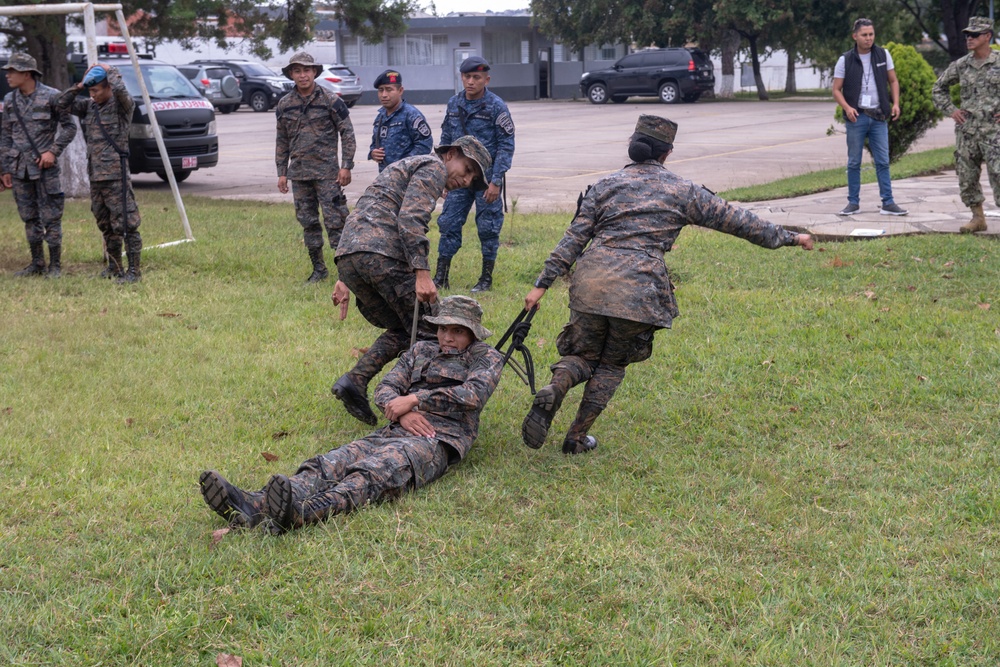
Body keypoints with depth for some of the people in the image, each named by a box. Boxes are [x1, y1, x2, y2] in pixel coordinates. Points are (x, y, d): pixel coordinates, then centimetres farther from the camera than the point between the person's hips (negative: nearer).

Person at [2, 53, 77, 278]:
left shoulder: (51, 97, -6)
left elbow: (69, 127, -2)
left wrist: (53, 151, -12)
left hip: (44, 167, -5)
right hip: (19, 169, 5)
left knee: (50, 218, -2)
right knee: (29, 219, 11)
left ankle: (55, 266, 5)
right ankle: (37, 264, 20)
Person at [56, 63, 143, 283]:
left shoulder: (122, 105, -6)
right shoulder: (89, 107, 13)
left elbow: (120, 89, -27)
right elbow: (62, 104, 13)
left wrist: (110, 71, -9)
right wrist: (79, 86, 4)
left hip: (116, 176, -8)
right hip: (95, 176, 8)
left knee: (126, 224, -7)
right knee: (106, 226, 15)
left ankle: (134, 270, -5)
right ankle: (114, 267, 25)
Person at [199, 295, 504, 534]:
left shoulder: (486, 358, 13)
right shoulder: (421, 351, 28)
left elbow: (475, 394, -8)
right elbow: (384, 390, 17)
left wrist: (414, 399, -8)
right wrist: (401, 413, -7)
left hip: (438, 439, -6)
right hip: (394, 432, 6)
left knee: (374, 472, -37)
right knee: (332, 463, -24)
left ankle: (301, 512, -66)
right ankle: (255, 505, -49)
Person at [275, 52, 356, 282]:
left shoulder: (330, 101, -3)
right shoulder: (284, 105, 9)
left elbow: (347, 133, -2)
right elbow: (282, 141, 15)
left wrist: (346, 166, -9)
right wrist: (282, 172, 11)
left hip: (326, 171, -5)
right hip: (299, 173, 5)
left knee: (335, 220, -7)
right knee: (308, 222, 9)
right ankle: (318, 268, 18)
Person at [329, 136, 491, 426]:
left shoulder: (405, 167, 34)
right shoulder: (433, 167, 5)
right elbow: (410, 219, -13)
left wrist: (345, 277, 26)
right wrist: (423, 273, -20)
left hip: (346, 257, 9)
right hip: (382, 256, -9)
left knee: (403, 330, 18)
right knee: (429, 331, 0)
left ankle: (355, 381, 2)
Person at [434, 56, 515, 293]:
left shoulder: (496, 107, -8)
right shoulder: (454, 105, 6)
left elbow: (506, 145, -9)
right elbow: (446, 141, 14)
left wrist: (496, 181, -13)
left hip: (486, 176, -4)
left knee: (488, 227, 2)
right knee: (448, 223, 2)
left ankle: (486, 278, 13)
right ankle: (441, 277, 8)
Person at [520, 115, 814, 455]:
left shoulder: (606, 185, 14)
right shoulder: (681, 191, 11)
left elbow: (574, 237, 8)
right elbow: (734, 219, 15)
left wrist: (543, 284, 8)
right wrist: (787, 237, 24)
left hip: (591, 280, 1)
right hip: (639, 289, -1)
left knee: (583, 354, 17)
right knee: (613, 364, 20)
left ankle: (551, 392, -15)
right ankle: (577, 437, 17)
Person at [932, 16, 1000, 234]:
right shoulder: (961, 65, 8)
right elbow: (939, 87, 22)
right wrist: (950, 110, 9)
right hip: (966, 130, 5)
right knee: (966, 176, 7)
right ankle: (978, 218, 20)